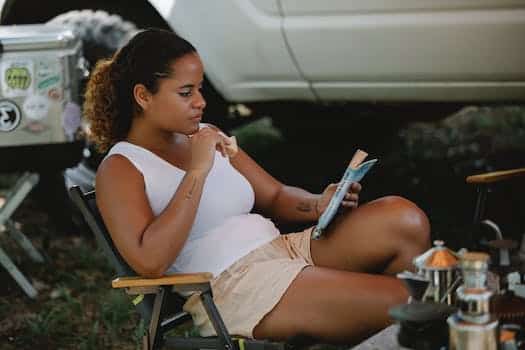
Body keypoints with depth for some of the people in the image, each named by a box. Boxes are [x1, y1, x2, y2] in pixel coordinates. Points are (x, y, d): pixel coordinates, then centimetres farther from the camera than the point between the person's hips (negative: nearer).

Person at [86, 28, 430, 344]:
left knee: (404, 218, -13)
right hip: (232, 289, -8)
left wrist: (319, 205, -1)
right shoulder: (120, 169, -3)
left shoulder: (208, 137, 17)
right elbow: (150, 262, -20)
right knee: (392, 296, -23)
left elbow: (275, 196, 22)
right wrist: (197, 172, -19)